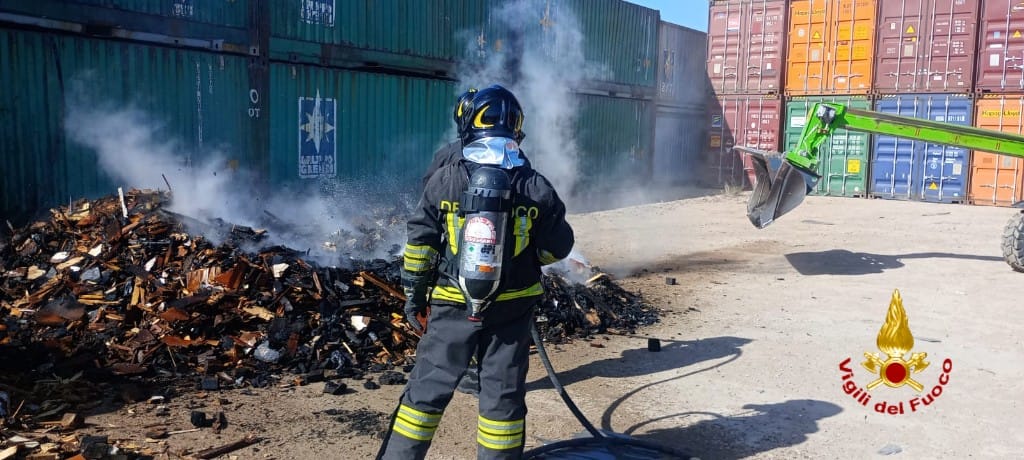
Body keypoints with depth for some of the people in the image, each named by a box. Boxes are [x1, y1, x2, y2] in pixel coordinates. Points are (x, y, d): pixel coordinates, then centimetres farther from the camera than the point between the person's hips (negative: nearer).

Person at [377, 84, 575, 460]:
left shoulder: (445, 179, -7)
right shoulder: (535, 186, -4)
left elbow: (420, 243, -4)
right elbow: (559, 246, 3)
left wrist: (414, 295, 7)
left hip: (455, 305, -1)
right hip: (512, 307, 1)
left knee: (428, 388, 11)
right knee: (503, 393, 12)